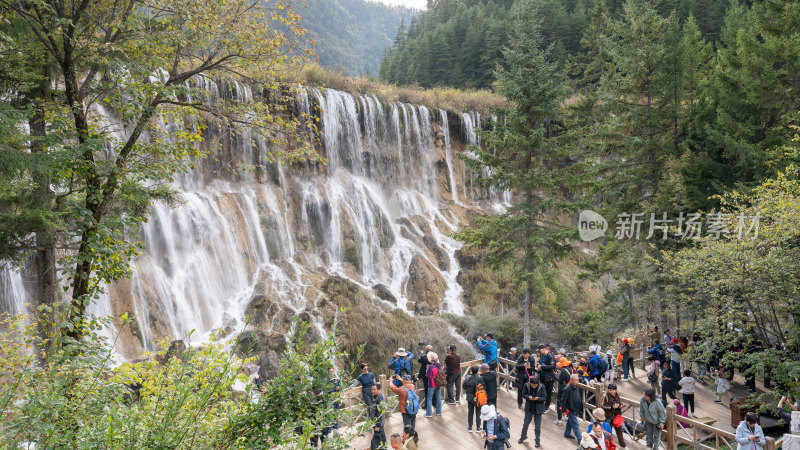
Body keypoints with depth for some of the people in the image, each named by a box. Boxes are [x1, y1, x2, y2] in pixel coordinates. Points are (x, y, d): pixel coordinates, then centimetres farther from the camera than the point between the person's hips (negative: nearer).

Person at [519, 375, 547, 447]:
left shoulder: (541, 386, -18)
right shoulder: (527, 385, -14)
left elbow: (544, 397, -11)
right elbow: (523, 394, -3)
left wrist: (538, 398, -29)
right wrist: (528, 397, -23)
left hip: (538, 408, -2)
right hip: (529, 408, 2)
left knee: (537, 426, 9)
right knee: (526, 423, 18)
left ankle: (537, 440, 26)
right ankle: (523, 436, 42)